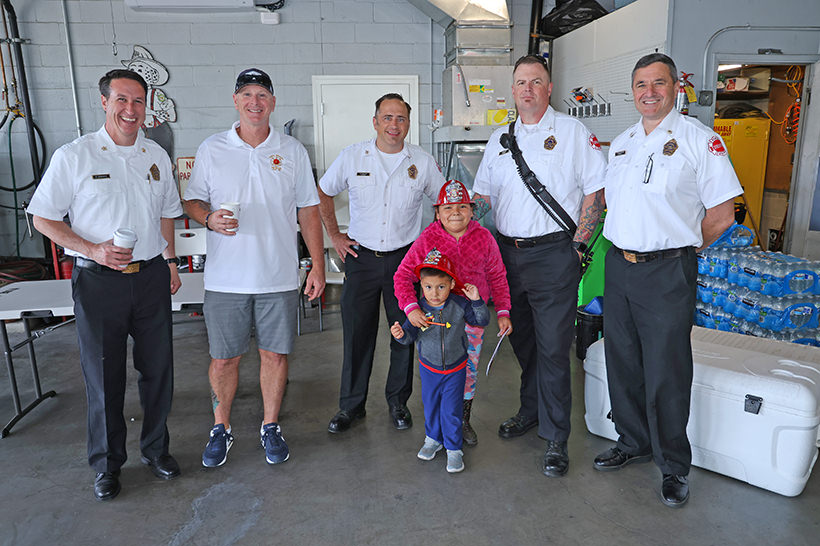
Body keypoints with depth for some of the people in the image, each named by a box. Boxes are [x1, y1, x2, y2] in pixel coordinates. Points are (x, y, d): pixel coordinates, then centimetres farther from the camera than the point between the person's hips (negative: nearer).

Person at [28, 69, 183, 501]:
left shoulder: (156, 156, 9)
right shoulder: (73, 156, -4)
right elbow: (43, 218, -3)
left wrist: (170, 261, 15)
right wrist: (92, 250, -16)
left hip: (151, 276, 4)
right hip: (99, 281, -3)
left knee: (158, 368, 10)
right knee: (103, 375, 6)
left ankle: (156, 449, 30)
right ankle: (107, 464, 25)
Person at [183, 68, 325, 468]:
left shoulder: (292, 151, 5)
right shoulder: (211, 149, 3)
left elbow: (308, 211, 6)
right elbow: (192, 199, 10)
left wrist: (318, 266, 2)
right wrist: (209, 218, -14)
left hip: (279, 277, 1)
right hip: (225, 278, 0)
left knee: (275, 354, 9)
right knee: (223, 358, 8)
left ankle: (270, 427, 28)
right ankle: (221, 428, 30)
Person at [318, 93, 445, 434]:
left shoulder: (423, 162, -2)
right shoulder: (352, 157, -2)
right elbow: (323, 193, 11)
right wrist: (334, 236, 7)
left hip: (405, 258, 0)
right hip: (361, 257, 0)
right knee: (357, 333, 5)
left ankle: (398, 402, 26)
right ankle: (351, 405, 21)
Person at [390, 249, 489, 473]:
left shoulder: (459, 305, -15)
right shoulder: (419, 308, -15)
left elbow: (482, 321, -9)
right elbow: (410, 335, -9)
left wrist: (476, 301, -24)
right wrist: (401, 334, -31)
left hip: (455, 369, -2)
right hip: (429, 368, 2)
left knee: (451, 410, 3)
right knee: (430, 406, 18)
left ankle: (454, 449, 20)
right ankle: (433, 439, 41)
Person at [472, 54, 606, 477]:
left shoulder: (572, 132, 1)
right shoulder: (500, 138, 14)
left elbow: (595, 190, -2)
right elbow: (481, 195, 16)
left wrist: (578, 244, -9)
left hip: (553, 255, -5)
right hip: (508, 253, 5)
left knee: (553, 348, -3)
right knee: (522, 340, 16)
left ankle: (555, 438, 8)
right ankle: (531, 410, 35)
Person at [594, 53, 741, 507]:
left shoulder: (699, 139, -6)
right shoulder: (620, 143, 13)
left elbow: (722, 215, -6)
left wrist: (674, 249, -1)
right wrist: (624, 247, 11)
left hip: (667, 272, -6)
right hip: (618, 266, 6)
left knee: (666, 373, 1)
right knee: (622, 363, 14)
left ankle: (673, 465, 19)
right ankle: (633, 442, 34)